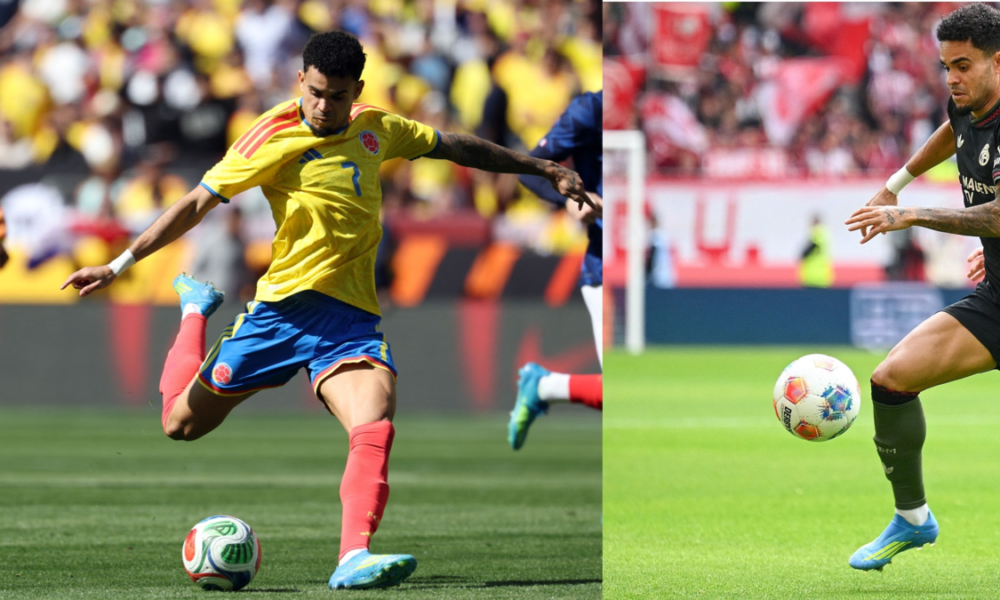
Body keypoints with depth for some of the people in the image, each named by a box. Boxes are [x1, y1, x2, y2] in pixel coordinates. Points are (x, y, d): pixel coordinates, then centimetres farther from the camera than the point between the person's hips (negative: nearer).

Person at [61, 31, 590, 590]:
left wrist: (543, 167, 30)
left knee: (375, 428, -27)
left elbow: (455, 145, 24)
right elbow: (196, 205, -7)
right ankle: (196, 308, 39)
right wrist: (119, 265, -13)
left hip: (351, 314, 2)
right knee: (182, 423, 10)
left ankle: (355, 559, -37)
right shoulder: (275, 137, -7)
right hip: (284, 306, -2)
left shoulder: (377, 130, 8)